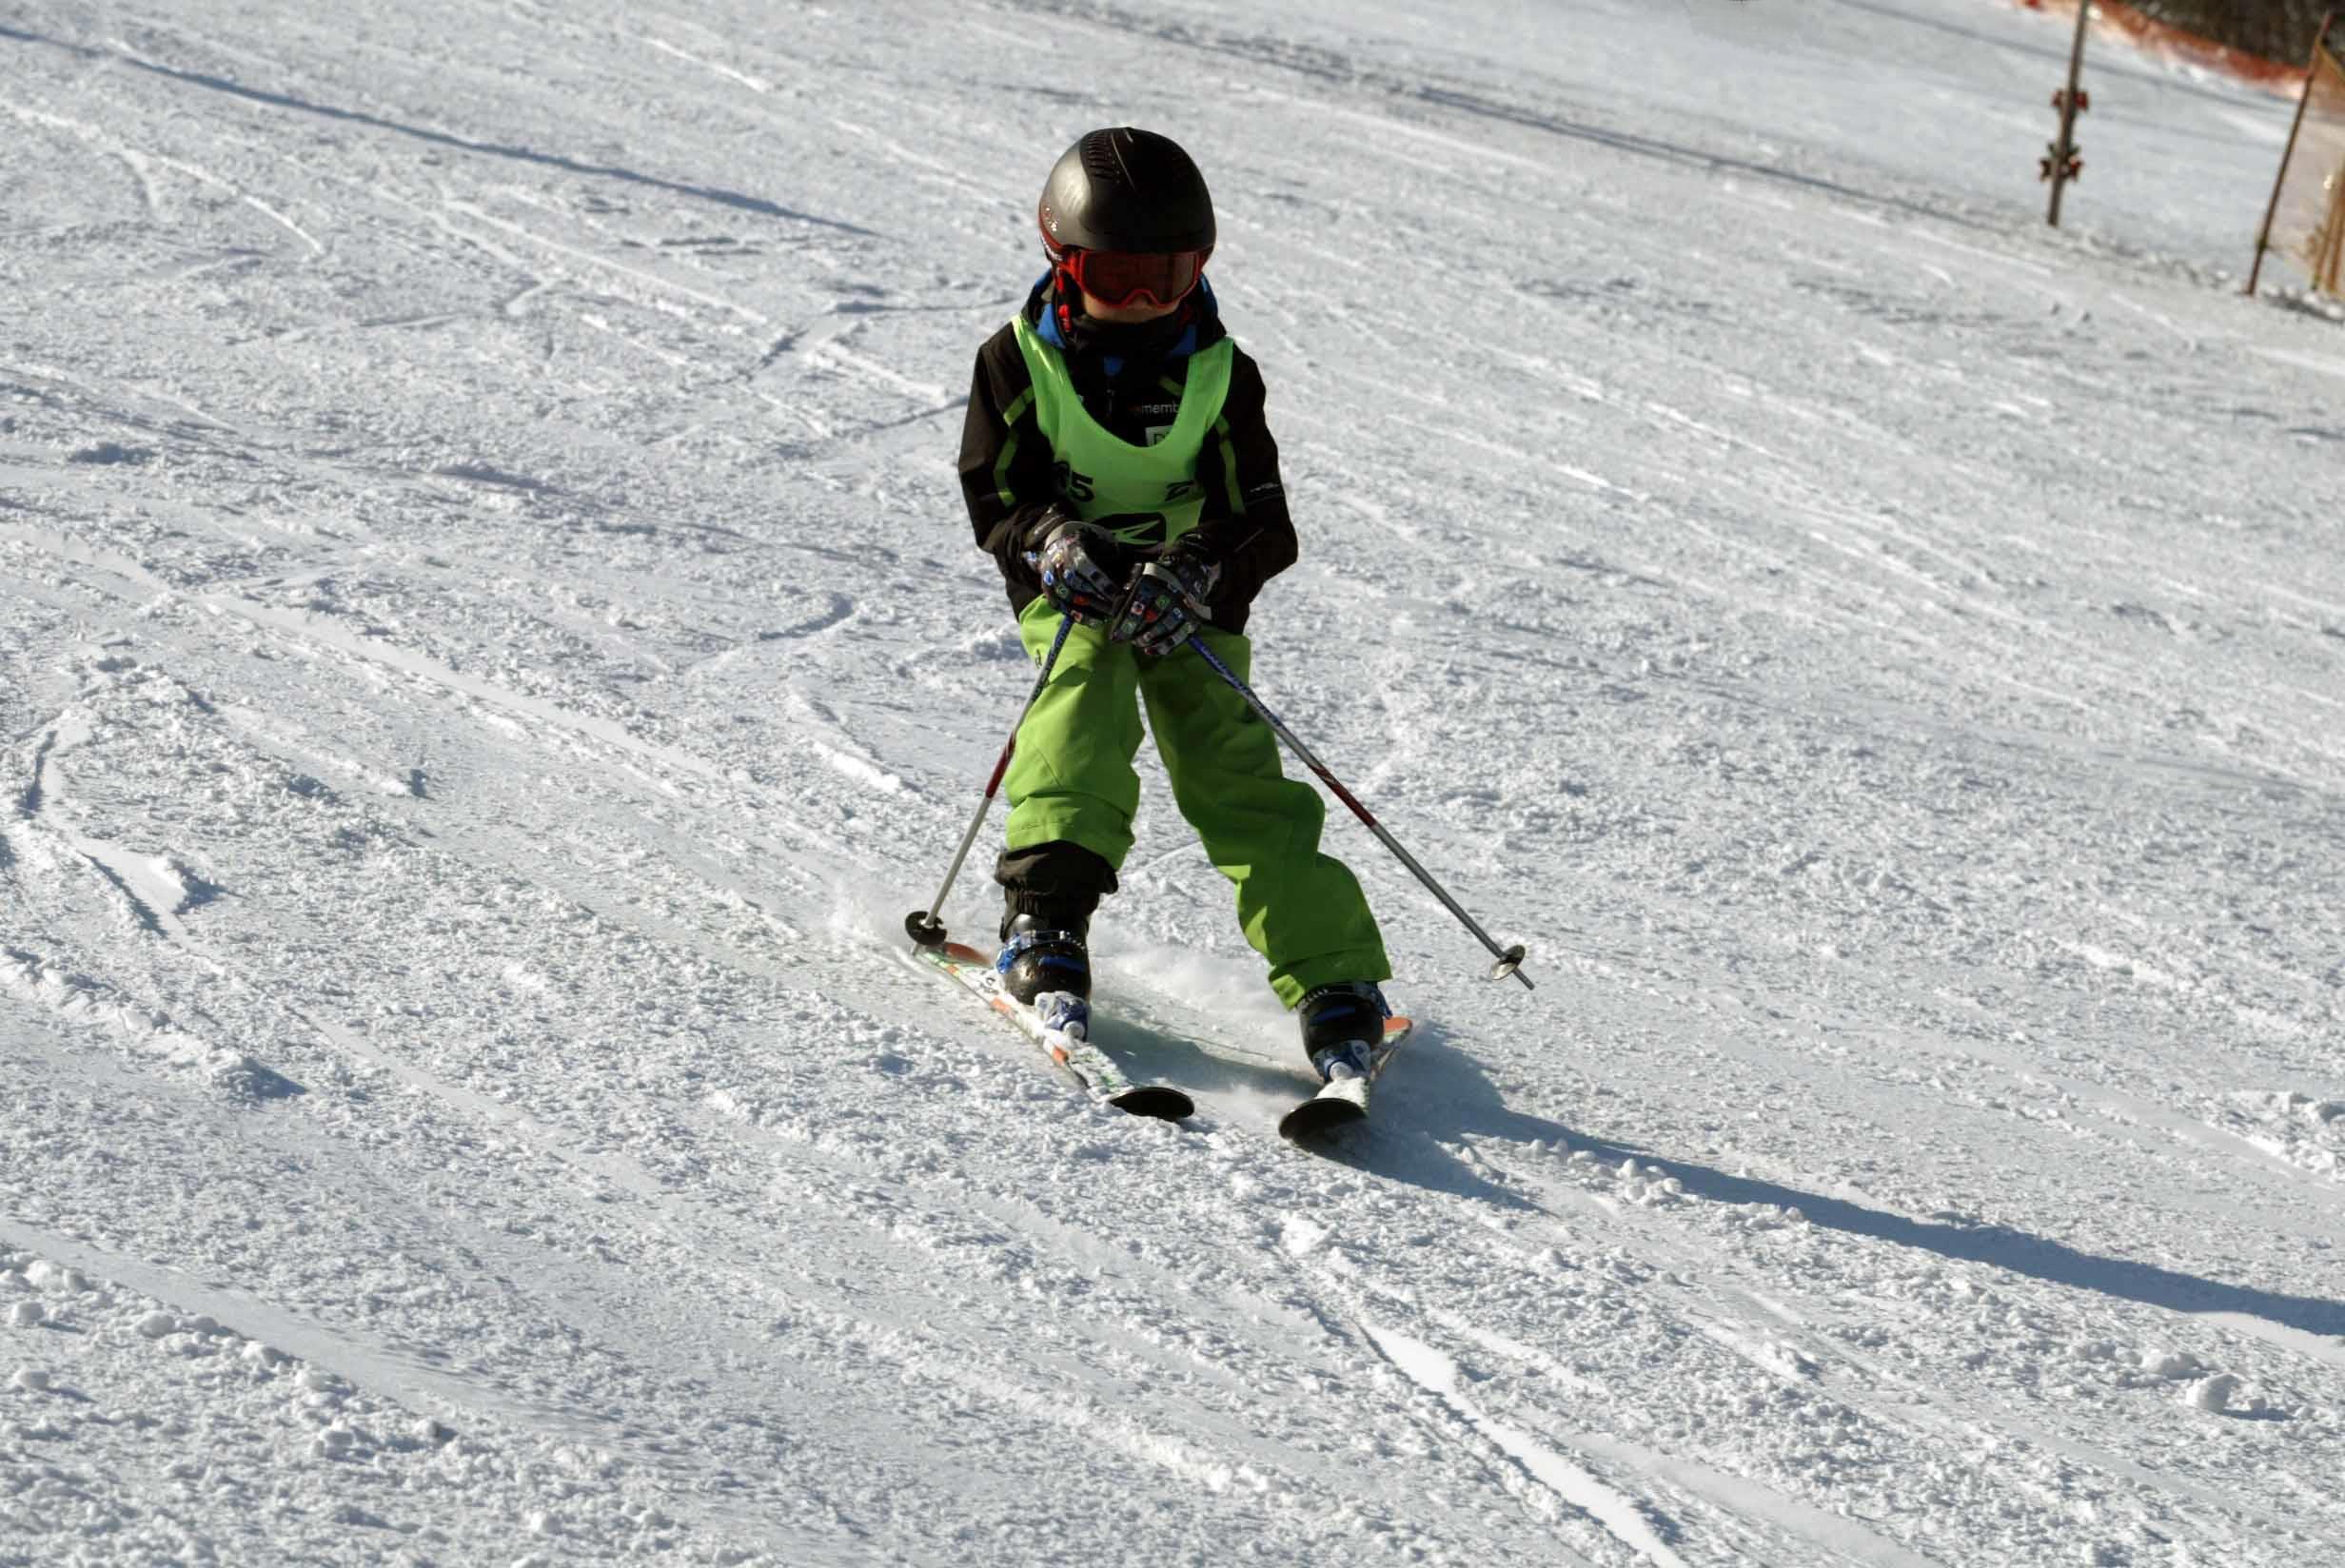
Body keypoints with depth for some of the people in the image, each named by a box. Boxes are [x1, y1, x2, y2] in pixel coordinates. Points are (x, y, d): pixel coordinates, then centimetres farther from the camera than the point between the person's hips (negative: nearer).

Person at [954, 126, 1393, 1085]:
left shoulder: (1219, 372, -3)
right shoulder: (1020, 361, -4)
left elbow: (1261, 520, -8)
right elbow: (993, 494, -5)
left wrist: (1196, 572, -29)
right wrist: (1054, 541, -27)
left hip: (1189, 597, 0)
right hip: (1073, 590, 0)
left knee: (1232, 767, -13)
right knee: (1085, 694, -31)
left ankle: (1332, 980, -13)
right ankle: (1044, 918, -32)